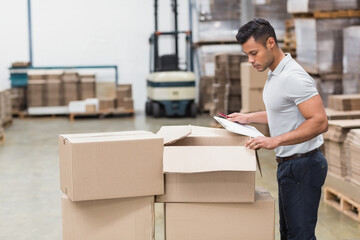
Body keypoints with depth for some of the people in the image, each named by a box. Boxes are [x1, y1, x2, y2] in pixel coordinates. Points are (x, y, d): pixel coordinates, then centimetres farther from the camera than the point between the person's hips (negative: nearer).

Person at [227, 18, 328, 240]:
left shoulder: (293, 77, -22)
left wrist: (275, 141, -30)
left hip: (303, 165, -11)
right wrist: (249, 118, 22)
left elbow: (319, 121, -28)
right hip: (288, 163, 11)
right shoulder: (274, 74, 11)